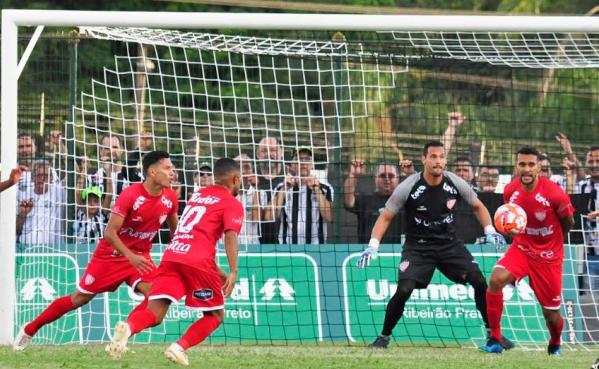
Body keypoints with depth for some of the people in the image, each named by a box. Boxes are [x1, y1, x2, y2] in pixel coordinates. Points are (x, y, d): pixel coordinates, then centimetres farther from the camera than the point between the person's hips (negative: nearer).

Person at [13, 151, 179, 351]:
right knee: (80, 298, 3)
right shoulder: (130, 195, -25)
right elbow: (110, 233, -25)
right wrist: (130, 256, -34)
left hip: (139, 256, 5)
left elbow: (174, 228, 13)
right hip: (111, 254, -5)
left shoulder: (170, 198, -7)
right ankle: (29, 330, 19)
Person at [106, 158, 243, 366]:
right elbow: (230, 236, -9)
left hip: (171, 256, 5)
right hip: (198, 261, -5)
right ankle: (179, 348, -11)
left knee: (154, 315, -3)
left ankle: (128, 327, -36)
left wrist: (215, 270, 40)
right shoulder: (233, 204, 8)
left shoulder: (197, 195, 29)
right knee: (215, 315, 11)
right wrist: (233, 272, -16)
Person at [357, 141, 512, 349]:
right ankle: (384, 336, 0)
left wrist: (490, 231, -4)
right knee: (403, 290, -20)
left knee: (479, 282, -8)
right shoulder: (409, 187, -16)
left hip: (450, 244, 3)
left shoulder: (455, 183, -8)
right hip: (418, 246, -3)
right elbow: (386, 217, -8)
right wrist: (373, 245, -19)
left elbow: (477, 206, 9)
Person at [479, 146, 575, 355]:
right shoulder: (510, 191, -7)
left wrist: (550, 239, 6)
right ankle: (494, 340, -19)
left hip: (548, 256, -2)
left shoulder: (555, 194, -20)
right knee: (496, 279, -27)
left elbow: (569, 224, -2)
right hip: (521, 249, 2)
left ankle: (555, 345, 40)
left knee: (551, 313, 5)